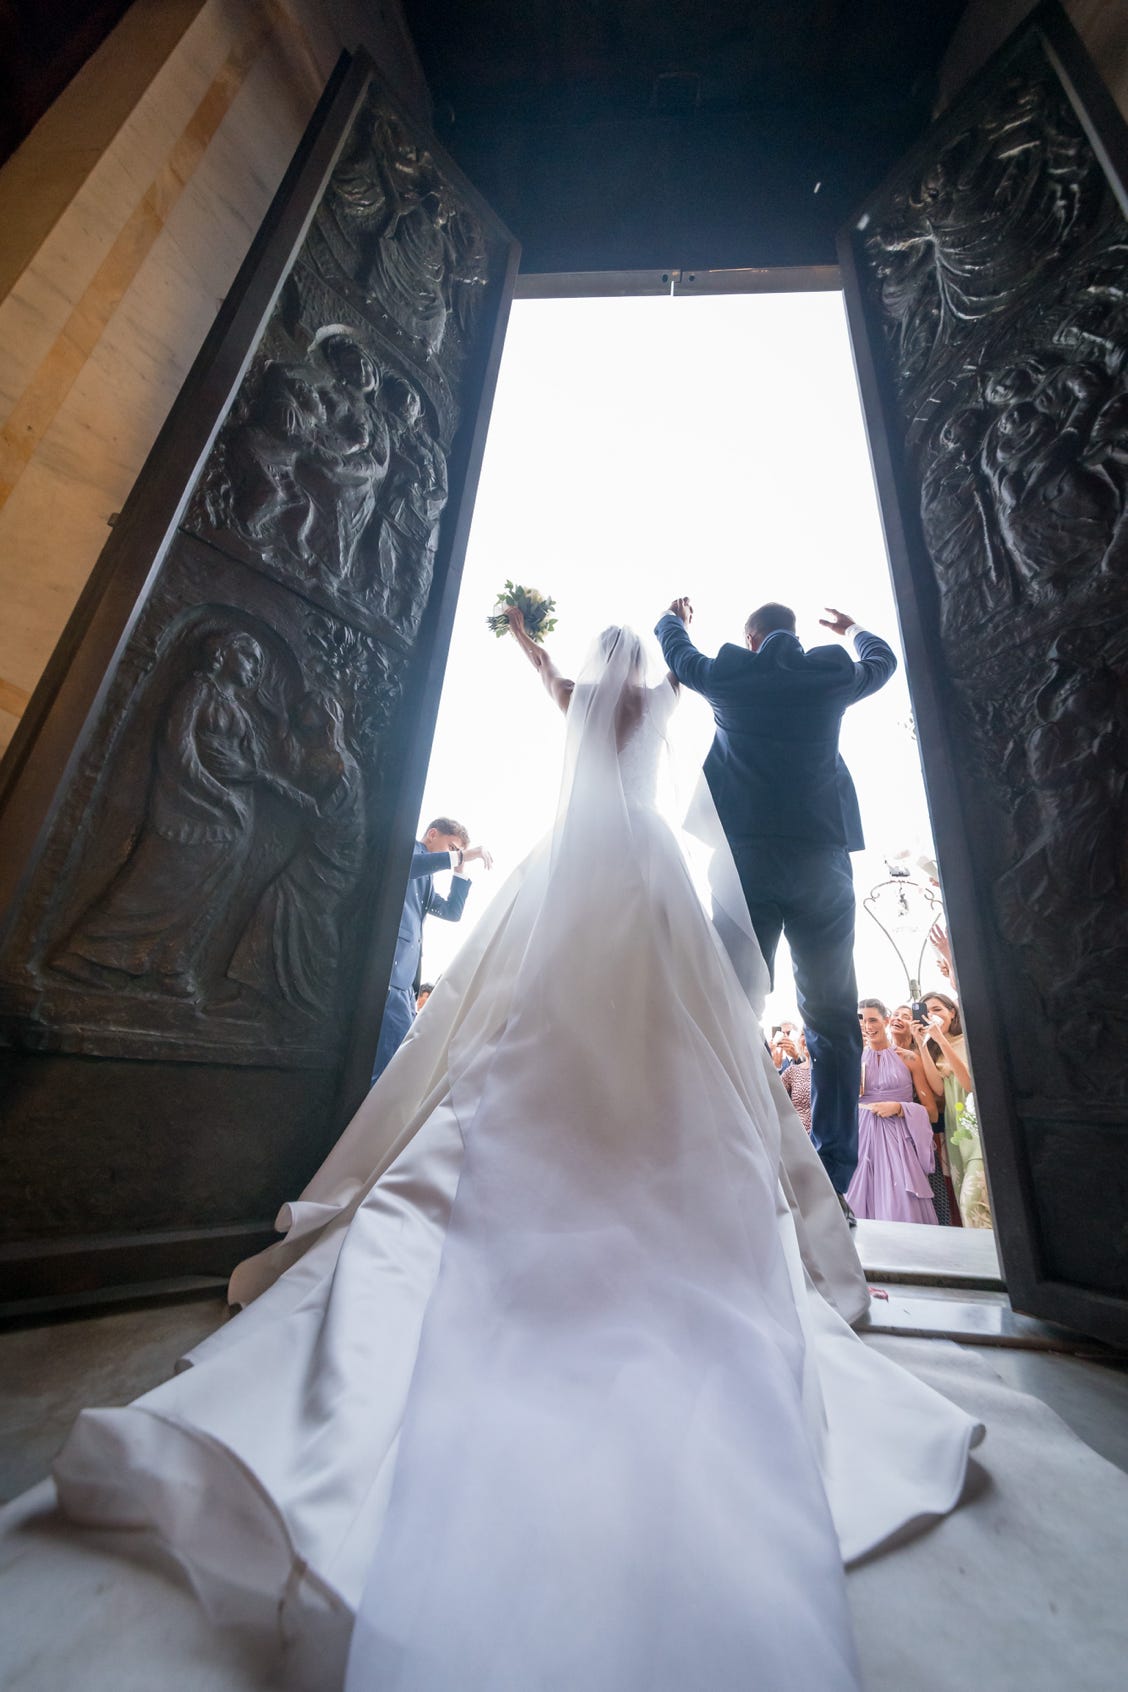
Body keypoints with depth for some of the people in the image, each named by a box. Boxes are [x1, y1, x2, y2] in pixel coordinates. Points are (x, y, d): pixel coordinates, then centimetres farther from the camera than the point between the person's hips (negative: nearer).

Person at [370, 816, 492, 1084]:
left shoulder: (425, 881, 31)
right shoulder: (408, 847, 5)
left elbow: (453, 913, 26)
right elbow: (404, 865, -19)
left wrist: (462, 868, 22)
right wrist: (460, 855, -17)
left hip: (403, 975, 10)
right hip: (386, 966, -10)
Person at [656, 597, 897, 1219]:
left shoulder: (730, 672, 9)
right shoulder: (833, 671, 12)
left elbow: (675, 650, 29)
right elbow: (882, 661, 36)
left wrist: (674, 615, 53)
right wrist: (852, 629, 58)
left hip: (745, 857, -1)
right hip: (822, 856, 1)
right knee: (832, 1019, 6)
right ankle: (830, 1184, 6)